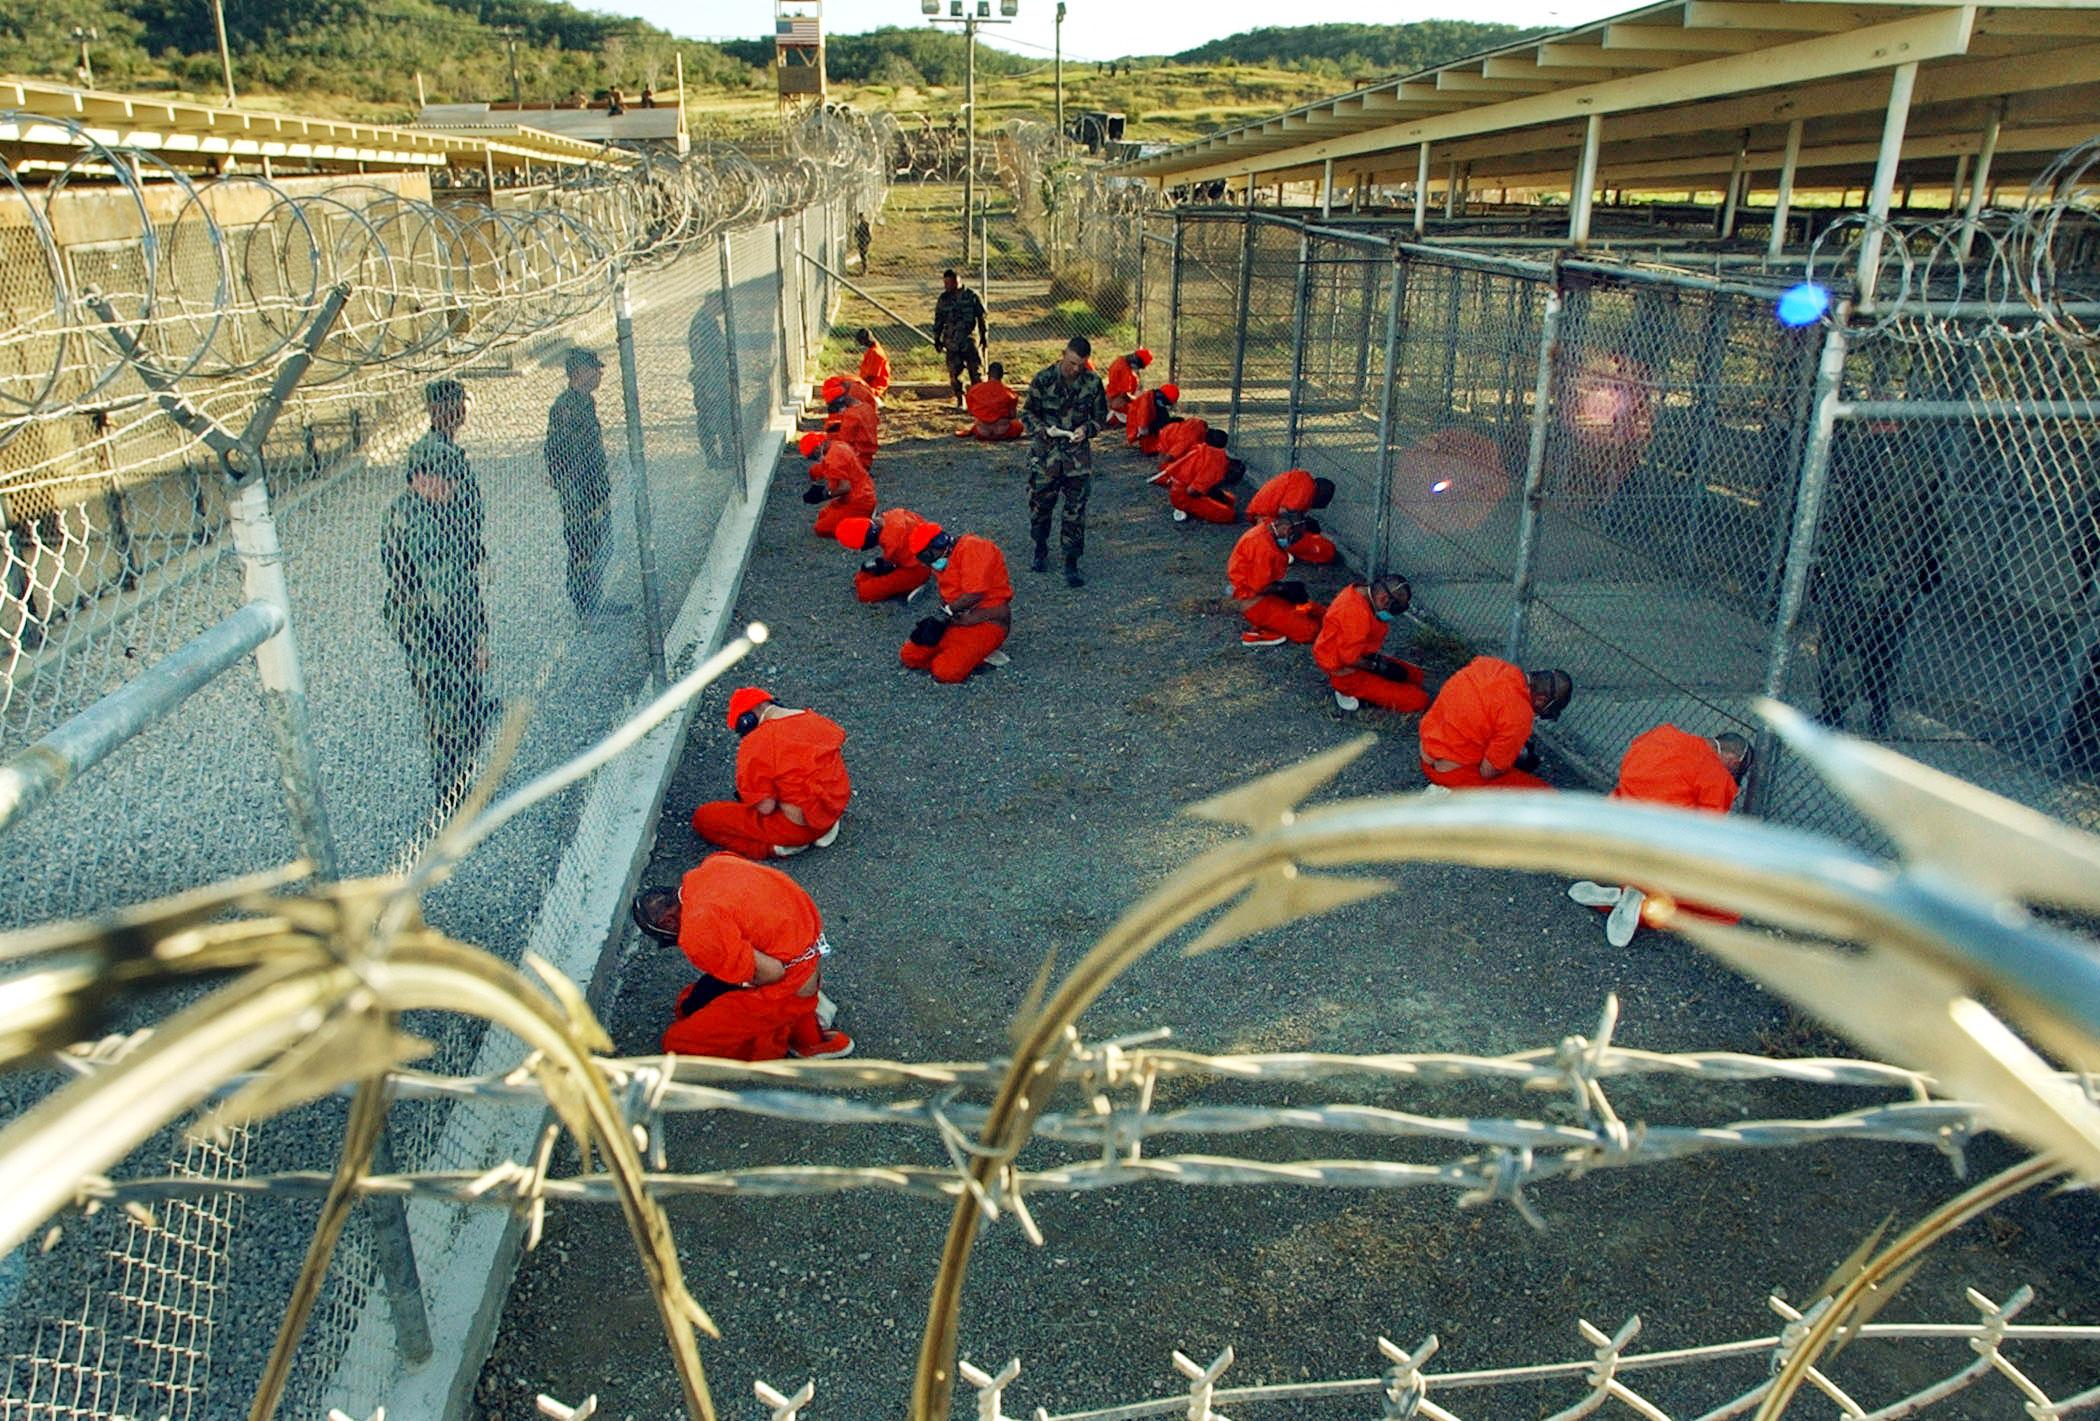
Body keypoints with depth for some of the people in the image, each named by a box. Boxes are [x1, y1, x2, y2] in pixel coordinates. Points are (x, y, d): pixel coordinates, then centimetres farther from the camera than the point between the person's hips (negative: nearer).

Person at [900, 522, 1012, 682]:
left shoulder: (971, 548, -14)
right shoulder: (943, 563, 15)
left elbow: (974, 595, -22)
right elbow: (946, 597, 13)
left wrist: (947, 610, -8)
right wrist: (940, 620, -8)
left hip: (987, 622, -10)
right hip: (956, 620, 10)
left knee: (946, 672, -26)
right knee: (909, 656, -1)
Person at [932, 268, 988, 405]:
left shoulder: (972, 297, -1)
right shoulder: (943, 299, 7)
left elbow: (982, 319, 3)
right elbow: (938, 320, 14)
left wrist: (985, 338, 1)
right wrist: (937, 339, 11)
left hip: (971, 341, -2)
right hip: (951, 342, 3)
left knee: (976, 371, -4)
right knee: (954, 372, 1)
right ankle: (959, 401, 12)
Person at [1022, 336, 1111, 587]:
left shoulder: (1093, 382, -3)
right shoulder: (1043, 379, -8)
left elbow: (1101, 415, 8)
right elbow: (1027, 413, 0)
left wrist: (1087, 429, -12)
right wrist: (1043, 429, -19)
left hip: (1078, 455, 1)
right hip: (1046, 453, 0)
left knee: (1075, 510, 0)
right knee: (1040, 505, 10)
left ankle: (1071, 564, 9)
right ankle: (1041, 548, 36)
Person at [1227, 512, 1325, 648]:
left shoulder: (1265, 532, 4)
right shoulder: (1264, 545, -26)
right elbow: (1259, 587, -24)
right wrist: (1284, 587, -11)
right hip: (1256, 601, -10)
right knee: (1309, 631, -14)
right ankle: (1258, 632, -12)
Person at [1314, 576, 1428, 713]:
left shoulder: (1360, 592, -2)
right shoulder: (1356, 613, -32)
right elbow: (1350, 658, -27)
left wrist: (1377, 657, 0)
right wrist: (1378, 666, -13)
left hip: (1356, 659, 10)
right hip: (1347, 672, -10)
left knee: (1416, 675, 16)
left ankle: (1357, 691, 7)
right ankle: (1352, 692, -4)